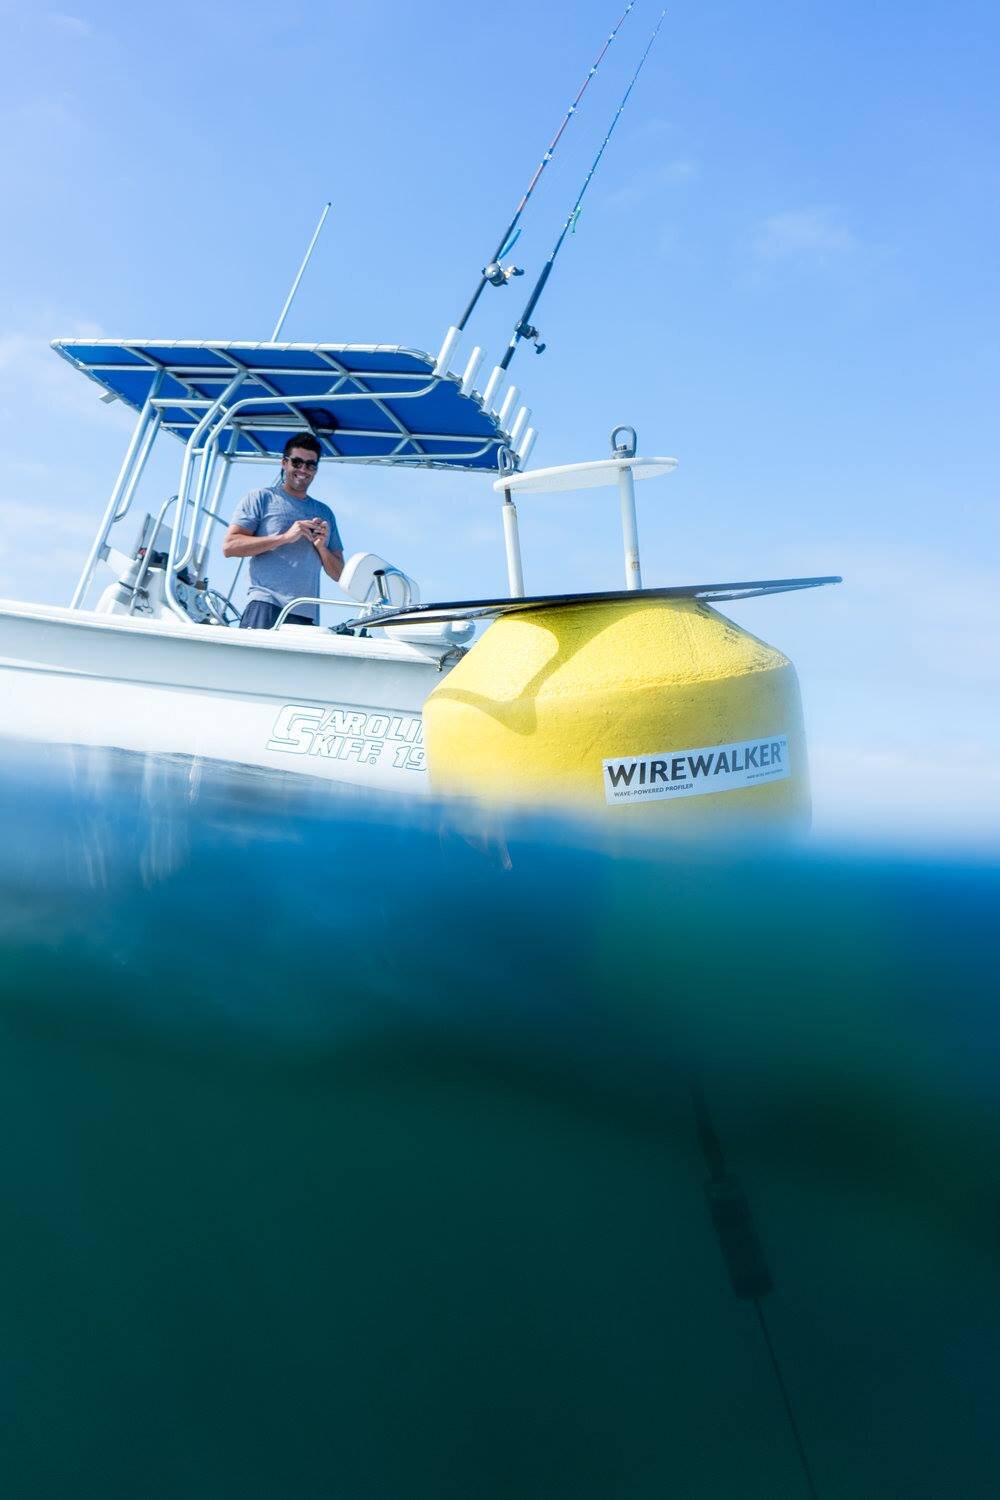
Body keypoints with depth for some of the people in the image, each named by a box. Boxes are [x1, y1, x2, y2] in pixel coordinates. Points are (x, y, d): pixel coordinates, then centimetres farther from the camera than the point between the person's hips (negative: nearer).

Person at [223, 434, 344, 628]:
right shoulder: (261, 498, 10)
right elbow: (229, 546, -3)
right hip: (266, 604, -4)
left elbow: (339, 575, 21)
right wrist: (285, 537, -8)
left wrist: (322, 547, 1)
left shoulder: (325, 513, 23)